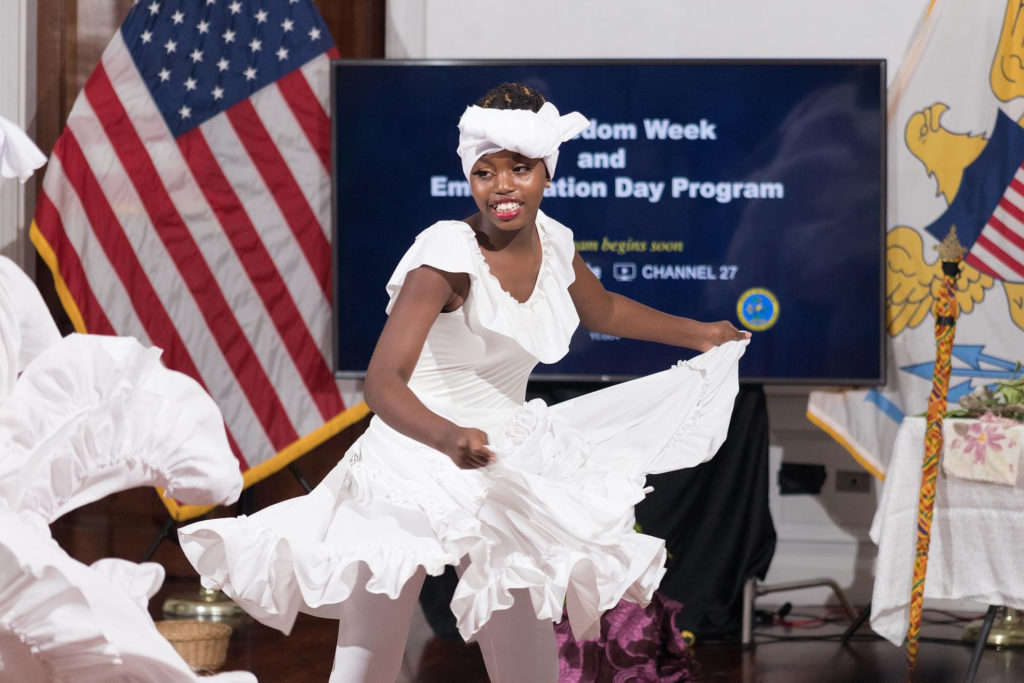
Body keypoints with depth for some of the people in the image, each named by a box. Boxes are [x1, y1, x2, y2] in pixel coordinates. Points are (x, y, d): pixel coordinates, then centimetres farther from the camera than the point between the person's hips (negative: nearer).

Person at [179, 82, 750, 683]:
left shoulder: (553, 242, 2)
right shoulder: (448, 253, -20)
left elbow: (604, 310, 26)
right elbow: (383, 382, -30)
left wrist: (698, 333, 35)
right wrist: (450, 439, -48)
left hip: (504, 468, 7)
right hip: (418, 467, -7)